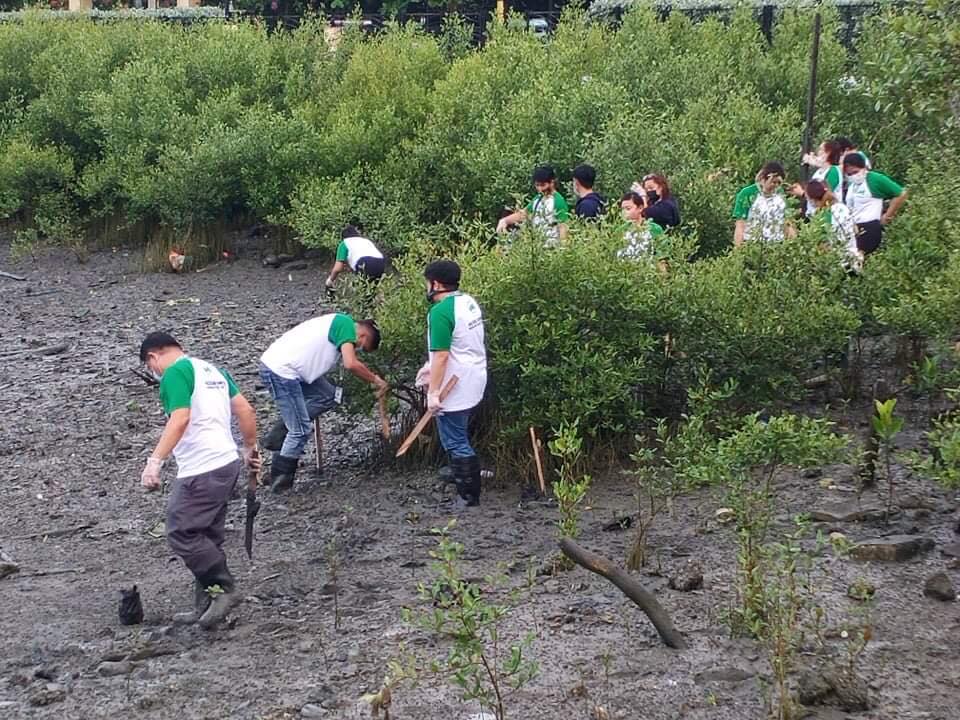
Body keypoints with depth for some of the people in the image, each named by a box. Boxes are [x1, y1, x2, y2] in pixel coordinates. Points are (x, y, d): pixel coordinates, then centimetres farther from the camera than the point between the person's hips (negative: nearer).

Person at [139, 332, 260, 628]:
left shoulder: (175, 373, -9)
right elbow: (245, 410, 16)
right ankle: (206, 607, 19)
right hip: (227, 462, 10)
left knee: (182, 534, -4)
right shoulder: (210, 369, 18)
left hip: (201, 471, -10)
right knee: (206, 537, 14)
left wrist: (155, 461, -25)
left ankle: (225, 589, -2)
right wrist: (250, 448, 26)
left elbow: (180, 419, -23)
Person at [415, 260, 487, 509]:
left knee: (455, 442, 1)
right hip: (473, 382, 9)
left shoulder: (440, 312, -22)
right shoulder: (468, 302, 8)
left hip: (455, 389, -9)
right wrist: (432, 367, 19)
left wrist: (433, 393, -19)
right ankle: (461, 474, 38)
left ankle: (469, 496, 7)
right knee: (459, 437, 25)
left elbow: (441, 355, -24)